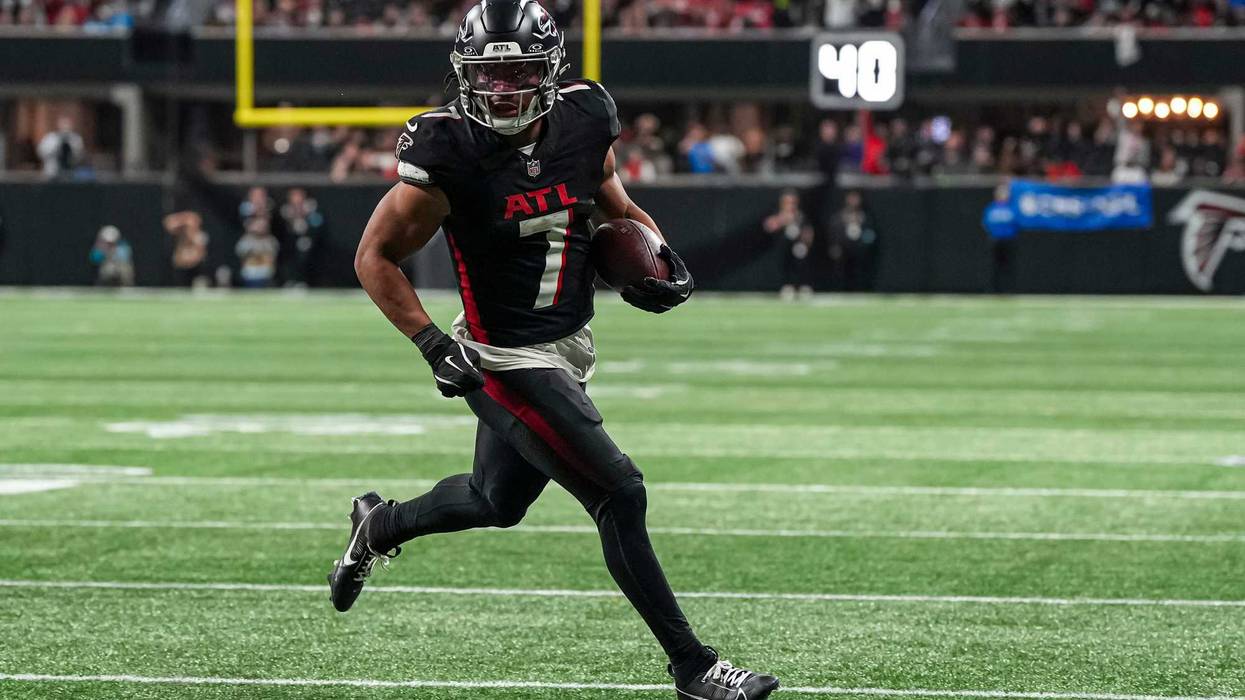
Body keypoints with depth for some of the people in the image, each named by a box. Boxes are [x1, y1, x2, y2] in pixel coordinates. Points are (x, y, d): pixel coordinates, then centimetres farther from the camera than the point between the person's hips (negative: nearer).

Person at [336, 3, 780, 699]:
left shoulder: (584, 123, -5)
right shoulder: (450, 155, -21)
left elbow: (618, 209, 15)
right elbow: (376, 256, -10)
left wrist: (663, 259, -4)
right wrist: (433, 343, -18)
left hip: (569, 348, 7)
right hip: (507, 361, -7)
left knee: (497, 501, 24)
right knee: (619, 493, -11)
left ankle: (379, 525, 51)